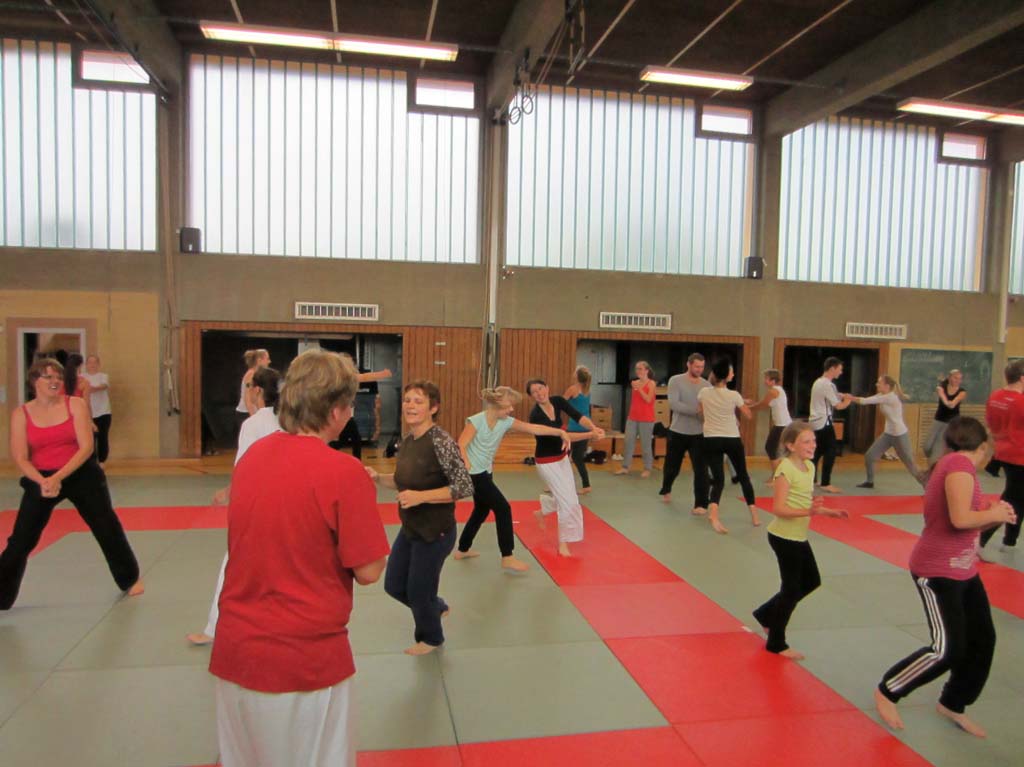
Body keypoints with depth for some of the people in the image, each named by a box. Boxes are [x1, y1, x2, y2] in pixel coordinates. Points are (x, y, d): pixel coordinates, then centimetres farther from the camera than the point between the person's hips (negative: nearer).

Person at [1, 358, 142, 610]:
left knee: (108, 529, 7)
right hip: (41, 479, 1)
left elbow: (86, 447, -13)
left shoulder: (75, 405, -6)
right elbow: (20, 459, -7)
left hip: (81, 474, 0)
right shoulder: (21, 414, -3)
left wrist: (59, 477, -24)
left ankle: (130, 579, 27)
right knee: (20, 540, 2)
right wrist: (42, 481, -25)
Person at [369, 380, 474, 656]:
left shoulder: (441, 441, -22)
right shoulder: (407, 441, 2)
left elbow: (465, 487, -24)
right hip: (409, 528, 8)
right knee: (394, 586, 18)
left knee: (418, 592, 9)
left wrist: (421, 497, -29)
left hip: (435, 531, -8)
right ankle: (436, 607, 47)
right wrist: (378, 477, -4)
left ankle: (431, 638, 39)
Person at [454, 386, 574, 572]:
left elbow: (534, 428, -4)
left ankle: (462, 550, 37)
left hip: (485, 472, 8)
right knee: (503, 508, -10)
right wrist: (468, 469, -25)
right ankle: (507, 557, -1)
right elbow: (460, 446, -21)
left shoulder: (506, 422, -1)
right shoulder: (476, 421, -20)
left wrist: (561, 432, -8)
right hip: (474, 474, -8)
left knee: (481, 511, 20)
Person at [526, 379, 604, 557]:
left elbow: (578, 416, -20)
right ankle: (563, 544, 9)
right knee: (568, 501, -8)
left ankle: (541, 512, 49)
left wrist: (594, 428, -39)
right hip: (546, 462, -7)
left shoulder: (557, 401, -9)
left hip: (561, 457, 7)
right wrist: (590, 435, -42)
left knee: (565, 497, 19)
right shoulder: (536, 415, -29)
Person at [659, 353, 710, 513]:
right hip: (677, 433, -1)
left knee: (701, 470, -7)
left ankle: (701, 504, 4)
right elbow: (673, 404, -20)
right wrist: (697, 411, -28)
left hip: (699, 434, 1)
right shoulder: (675, 381, -7)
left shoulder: (707, 385, 1)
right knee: (671, 467, 15)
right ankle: (666, 491, 44)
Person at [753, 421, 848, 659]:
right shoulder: (786, 469, -20)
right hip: (784, 537, -9)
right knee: (792, 588, 1)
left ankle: (767, 615, 32)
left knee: (811, 581, 18)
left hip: (799, 536, 9)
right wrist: (808, 512, -35)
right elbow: (778, 509, -25)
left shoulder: (809, 466, 7)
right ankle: (776, 643, 17)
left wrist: (829, 512, 4)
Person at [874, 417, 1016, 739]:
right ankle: (886, 693, 10)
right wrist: (993, 514, -12)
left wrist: (994, 515, 2)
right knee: (948, 649, -8)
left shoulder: (955, 465, 12)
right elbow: (960, 519, -29)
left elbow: (964, 527, 14)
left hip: (963, 570, 10)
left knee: (983, 640, 14)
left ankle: (952, 704, 31)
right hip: (937, 571, -10)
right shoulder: (960, 464, -18)